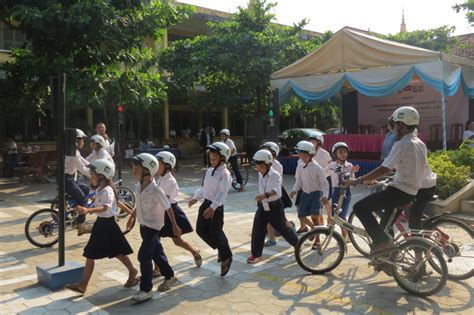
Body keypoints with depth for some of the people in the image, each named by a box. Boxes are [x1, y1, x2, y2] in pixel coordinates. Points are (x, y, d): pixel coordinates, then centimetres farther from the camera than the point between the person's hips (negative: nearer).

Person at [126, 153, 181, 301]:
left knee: (144, 256, -7)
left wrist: (175, 226, -12)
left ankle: (146, 289, 5)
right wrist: (132, 217, 20)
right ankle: (169, 276, 38)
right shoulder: (138, 186, -3)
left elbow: (168, 208, -18)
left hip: (153, 226, -8)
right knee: (156, 252, 19)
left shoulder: (155, 190, -25)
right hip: (143, 224, 8)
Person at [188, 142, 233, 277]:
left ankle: (226, 257, 21)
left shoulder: (225, 173, -16)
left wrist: (213, 207, -33)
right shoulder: (209, 171, 9)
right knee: (200, 230, 9)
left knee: (216, 233, -2)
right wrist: (195, 198, 16)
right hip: (206, 204, 8)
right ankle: (221, 249, 27)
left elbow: (222, 193, -25)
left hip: (216, 208, -8)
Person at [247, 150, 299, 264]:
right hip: (262, 207, 5)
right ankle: (256, 254, 12)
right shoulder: (260, 175, 0)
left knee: (283, 228, 9)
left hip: (274, 206, -5)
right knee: (257, 231, 1)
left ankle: (297, 243, 35)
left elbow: (277, 190, -40)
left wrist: (266, 195, -55)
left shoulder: (275, 175, -22)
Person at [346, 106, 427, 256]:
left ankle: (382, 241, -13)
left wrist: (358, 180, -16)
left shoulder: (402, 144, -17)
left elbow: (383, 169, -22)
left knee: (360, 207, -10)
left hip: (400, 191, -10)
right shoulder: (420, 144, 12)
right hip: (412, 191, 10)